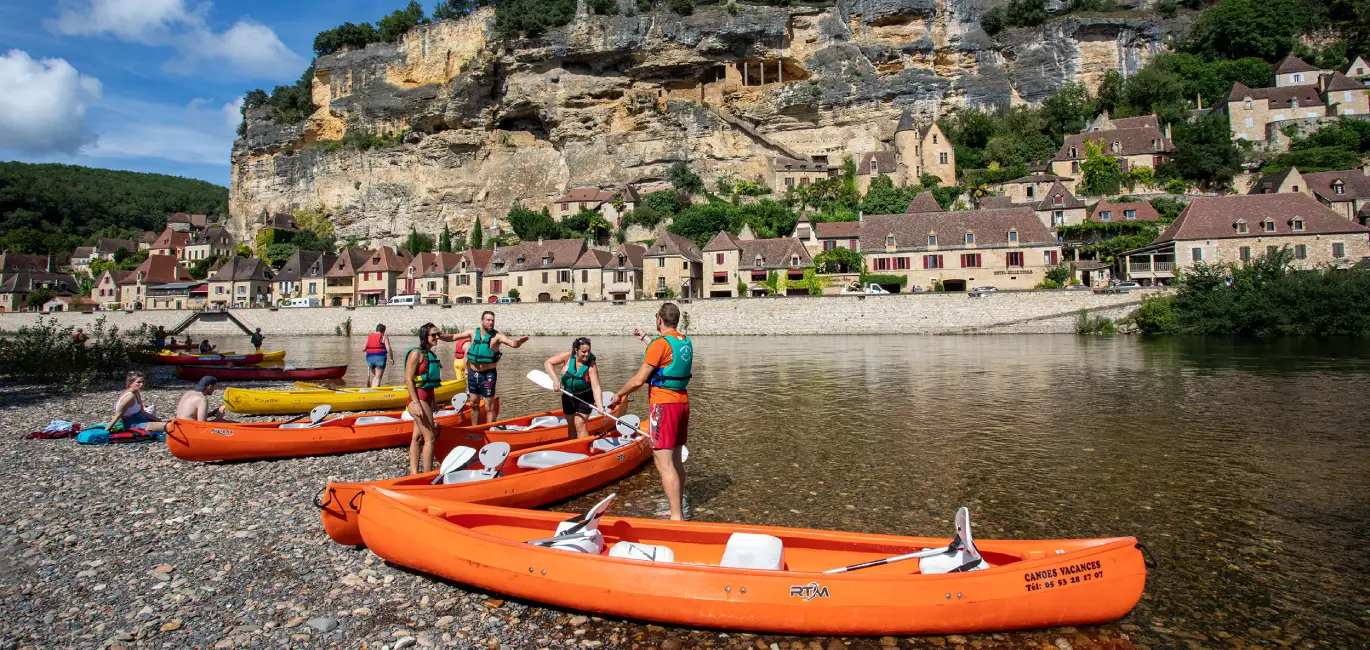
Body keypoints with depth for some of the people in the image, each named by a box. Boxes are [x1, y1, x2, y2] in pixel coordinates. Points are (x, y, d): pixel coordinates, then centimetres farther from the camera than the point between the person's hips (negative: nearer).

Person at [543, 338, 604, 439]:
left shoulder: (591, 365, -26)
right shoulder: (568, 356, -20)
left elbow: (596, 387, -32)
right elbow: (547, 363, -18)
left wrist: (600, 406, -44)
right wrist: (555, 379, -30)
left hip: (585, 397, -4)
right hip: (568, 395, 4)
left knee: (579, 425, -13)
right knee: (571, 425, 15)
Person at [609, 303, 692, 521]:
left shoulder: (660, 344, -15)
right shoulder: (685, 342, 9)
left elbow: (639, 380, -14)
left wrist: (618, 395, 1)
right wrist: (645, 338, 40)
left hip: (663, 405, -9)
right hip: (682, 404, 9)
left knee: (664, 464, -8)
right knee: (675, 460, 16)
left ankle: (676, 517, -11)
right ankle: (679, 512, 24)